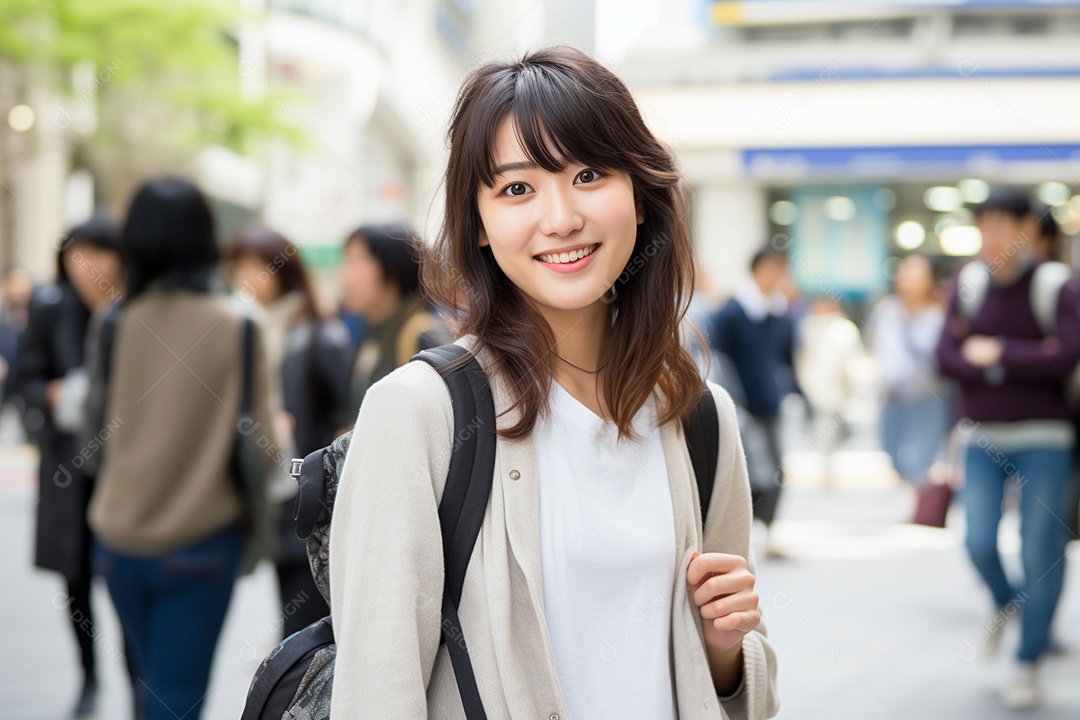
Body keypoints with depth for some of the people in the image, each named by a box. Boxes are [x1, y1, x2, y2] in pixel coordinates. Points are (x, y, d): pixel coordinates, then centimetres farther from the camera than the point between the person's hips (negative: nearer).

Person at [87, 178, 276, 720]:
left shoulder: (119, 323, -5)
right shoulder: (235, 326, -10)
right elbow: (255, 439, -8)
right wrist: (253, 506, 11)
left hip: (120, 538, 3)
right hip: (200, 540, -3)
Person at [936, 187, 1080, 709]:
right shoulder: (968, 284, 1)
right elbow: (947, 357, -4)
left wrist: (997, 354, -12)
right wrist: (1026, 363, -13)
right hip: (983, 436, 3)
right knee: (980, 542, -4)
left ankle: (1027, 664, 11)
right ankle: (1005, 603, 30)